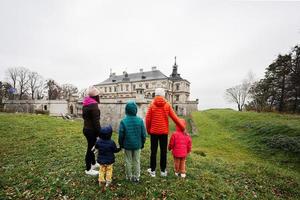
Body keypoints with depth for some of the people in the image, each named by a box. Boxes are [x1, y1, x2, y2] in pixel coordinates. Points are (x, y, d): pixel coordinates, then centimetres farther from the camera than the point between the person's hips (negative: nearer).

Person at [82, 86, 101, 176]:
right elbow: (96, 121, -23)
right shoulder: (94, 105, -22)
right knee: (90, 148, 3)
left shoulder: (85, 104, 9)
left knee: (91, 146, 22)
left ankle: (93, 163, 39)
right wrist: (99, 131, -17)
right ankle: (88, 169, 18)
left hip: (86, 128, 10)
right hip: (92, 130, -10)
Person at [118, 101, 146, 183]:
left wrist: (121, 144, 9)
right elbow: (143, 134, -4)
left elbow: (121, 135, -7)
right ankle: (136, 177, 26)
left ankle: (129, 176, 31)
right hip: (137, 145, 1)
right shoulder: (140, 120, -11)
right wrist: (142, 143, 11)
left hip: (127, 145, -1)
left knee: (128, 161, 16)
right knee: (137, 161, 15)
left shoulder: (123, 121, -15)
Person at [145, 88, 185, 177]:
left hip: (154, 132, 0)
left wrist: (148, 130, 9)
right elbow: (175, 118, -3)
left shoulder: (152, 105, -5)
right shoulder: (167, 105, -3)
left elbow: (147, 119, -6)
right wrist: (182, 128, 7)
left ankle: (152, 170, 22)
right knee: (163, 151, 12)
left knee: (153, 151, 11)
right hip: (164, 132, 1)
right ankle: (163, 171, 22)